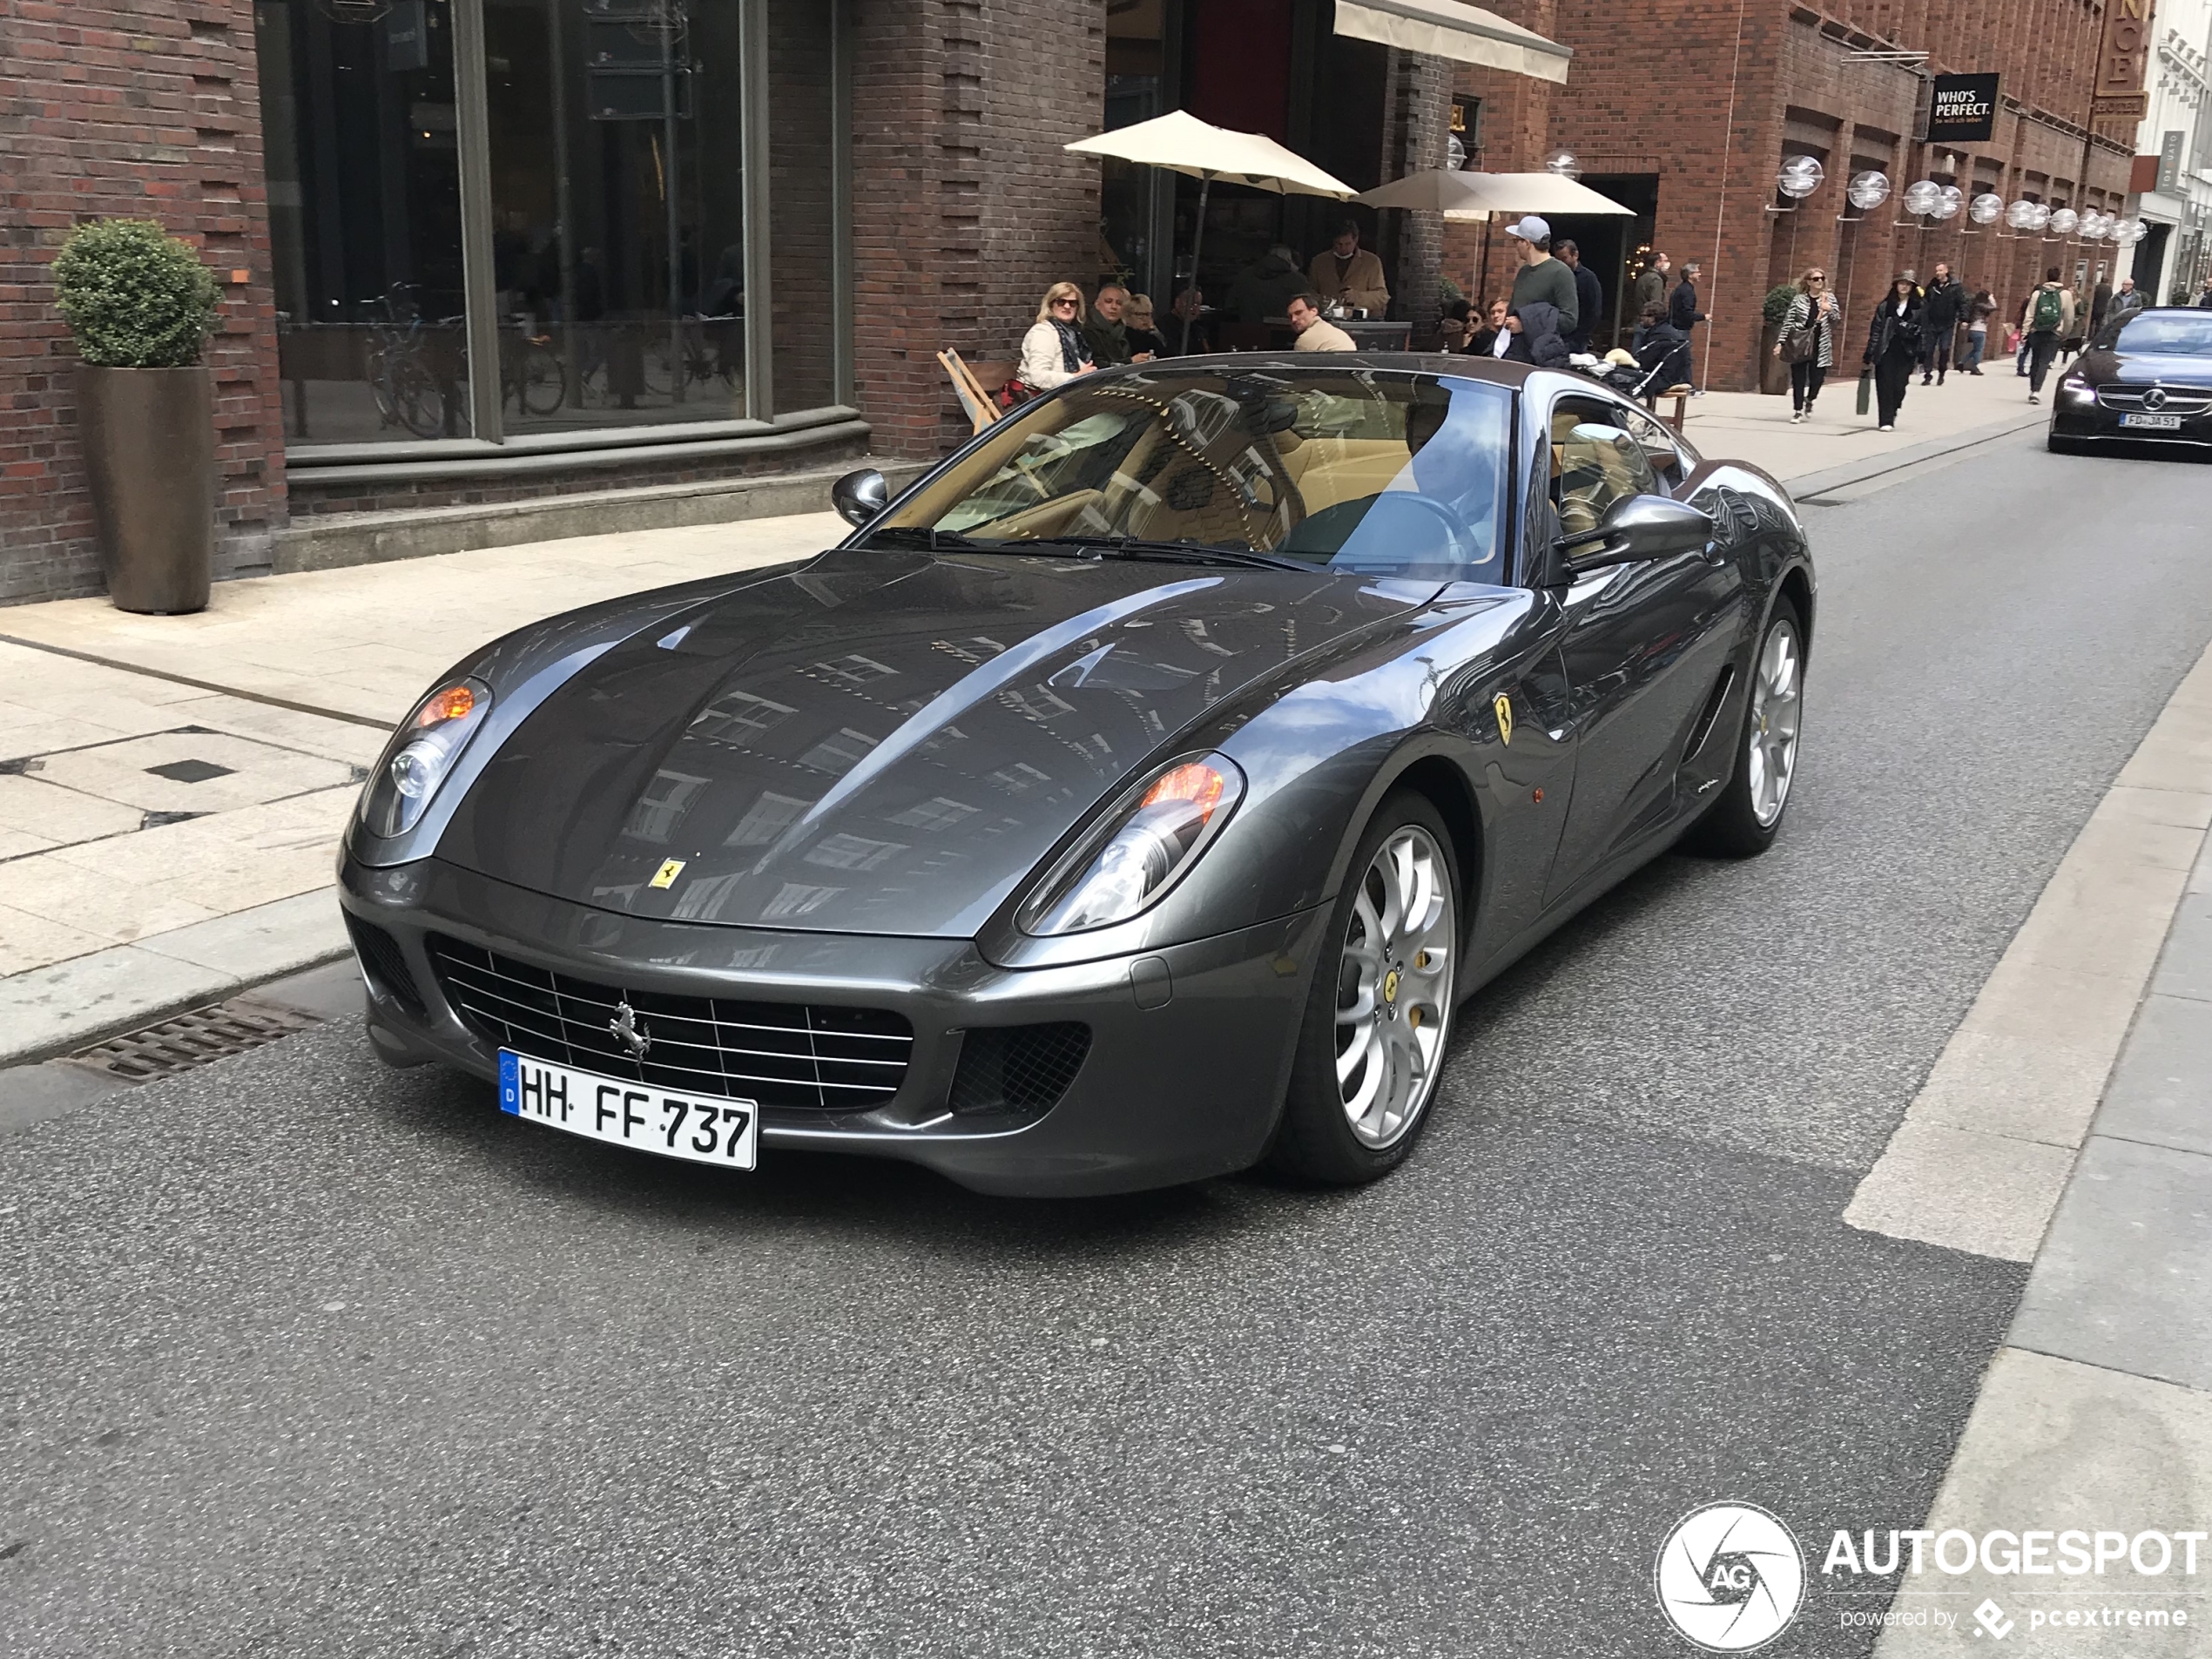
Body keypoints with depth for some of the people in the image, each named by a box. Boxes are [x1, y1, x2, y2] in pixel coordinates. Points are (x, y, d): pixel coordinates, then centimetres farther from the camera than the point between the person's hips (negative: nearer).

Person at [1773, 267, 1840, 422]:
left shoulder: (1829, 298, 6)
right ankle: (1797, 411, 11)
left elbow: (1837, 321, 4)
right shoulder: (1799, 300, 3)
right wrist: (1780, 342, -5)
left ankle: (1809, 400, 28)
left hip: (1820, 347, 1)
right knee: (1798, 379, 0)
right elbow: (1788, 322, 3)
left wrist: (1830, 310, -17)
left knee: (1817, 378, -3)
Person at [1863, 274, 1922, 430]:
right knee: (1885, 385, -4)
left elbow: (1922, 331, 3)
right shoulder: (1885, 305, 4)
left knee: (1899, 385, -1)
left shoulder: (1918, 307, 4)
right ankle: (1887, 420, -1)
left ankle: (1892, 413, 24)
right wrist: (1870, 355, -2)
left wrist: (1921, 356, -3)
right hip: (1886, 351, 0)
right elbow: (1875, 330, 3)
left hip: (1906, 353, 0)